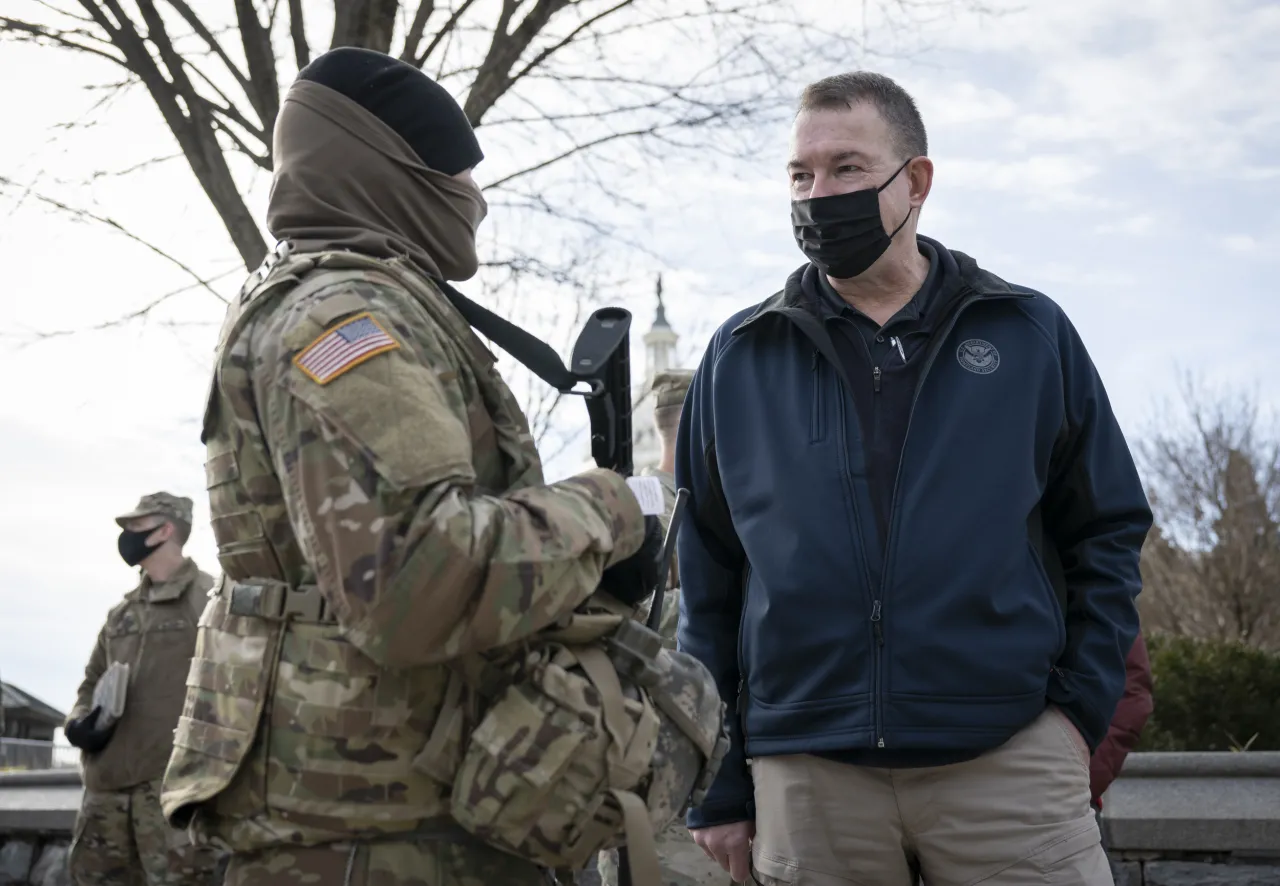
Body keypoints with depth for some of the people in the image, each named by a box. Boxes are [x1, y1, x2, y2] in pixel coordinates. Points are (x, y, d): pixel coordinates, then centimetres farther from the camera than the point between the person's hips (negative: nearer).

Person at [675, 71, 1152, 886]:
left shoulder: (1030, 333, 6)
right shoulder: (738, 358, 7)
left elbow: (1108, 530, 10)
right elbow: (705, 578, 8)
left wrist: (1082, 704, -1)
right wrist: (717, 787, 6)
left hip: (1009, 759, 0)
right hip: (803, 777, 1)